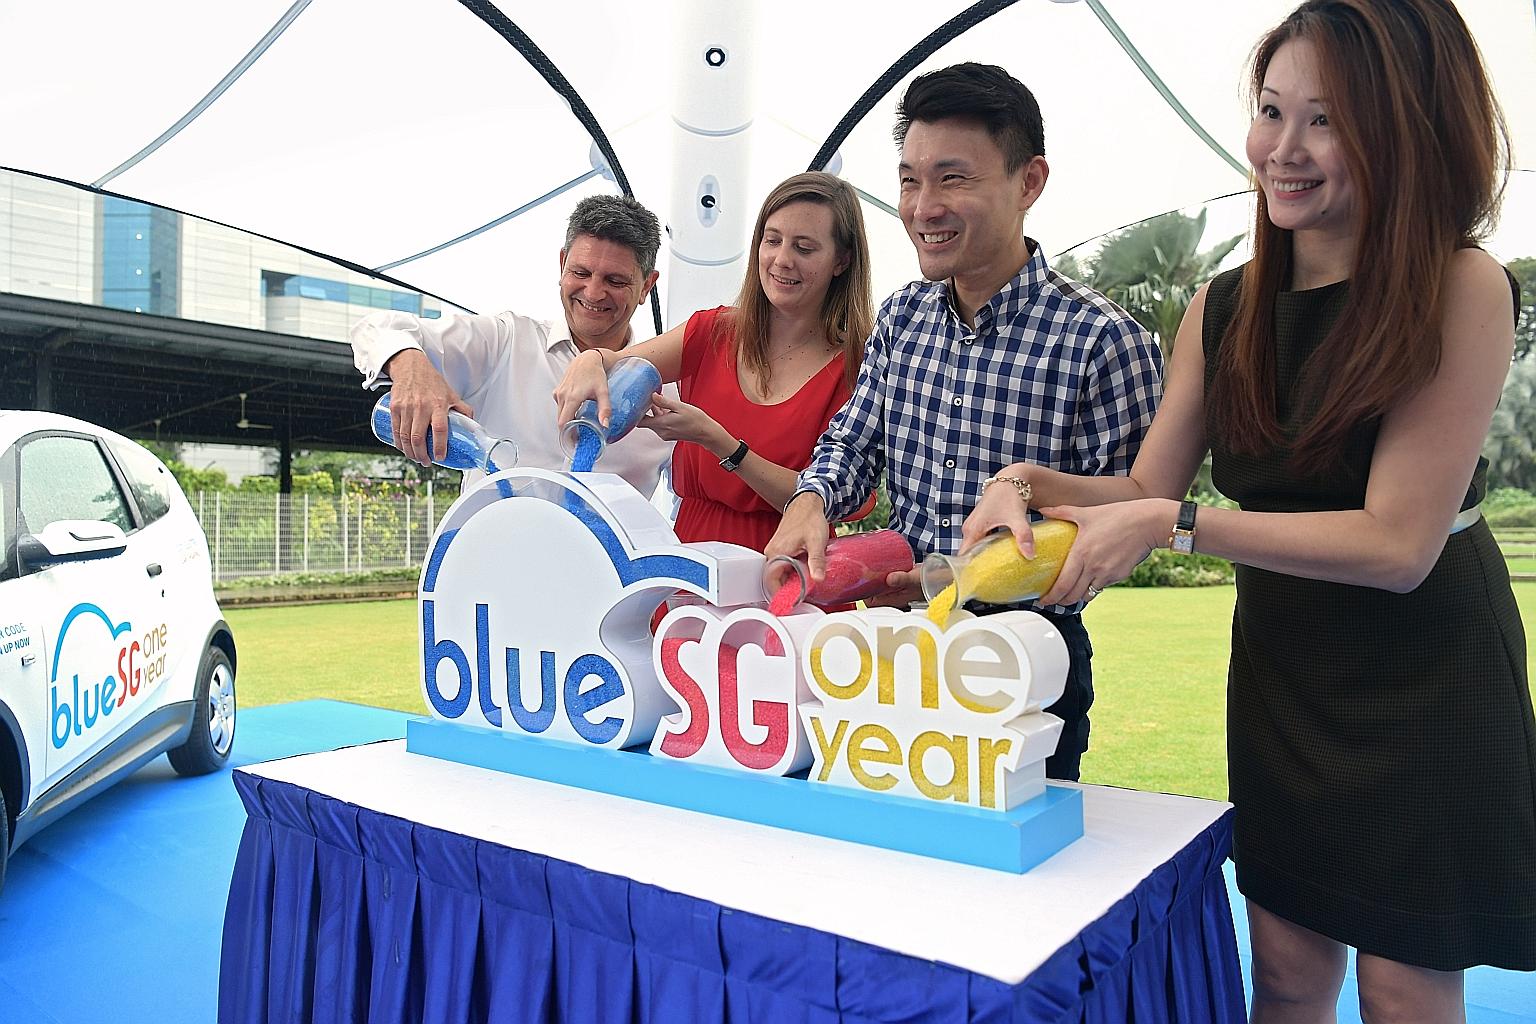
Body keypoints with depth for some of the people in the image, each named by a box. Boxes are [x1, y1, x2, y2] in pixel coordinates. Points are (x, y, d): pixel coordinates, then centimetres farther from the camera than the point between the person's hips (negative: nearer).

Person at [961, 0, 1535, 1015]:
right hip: (1276, 677, 4)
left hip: (1427, 691, -4)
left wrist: (1174, 526, -26)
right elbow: (1148, 488, 4)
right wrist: (1034, 487, -15)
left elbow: (1399, 543, -21)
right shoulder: (1224, 310, 1)